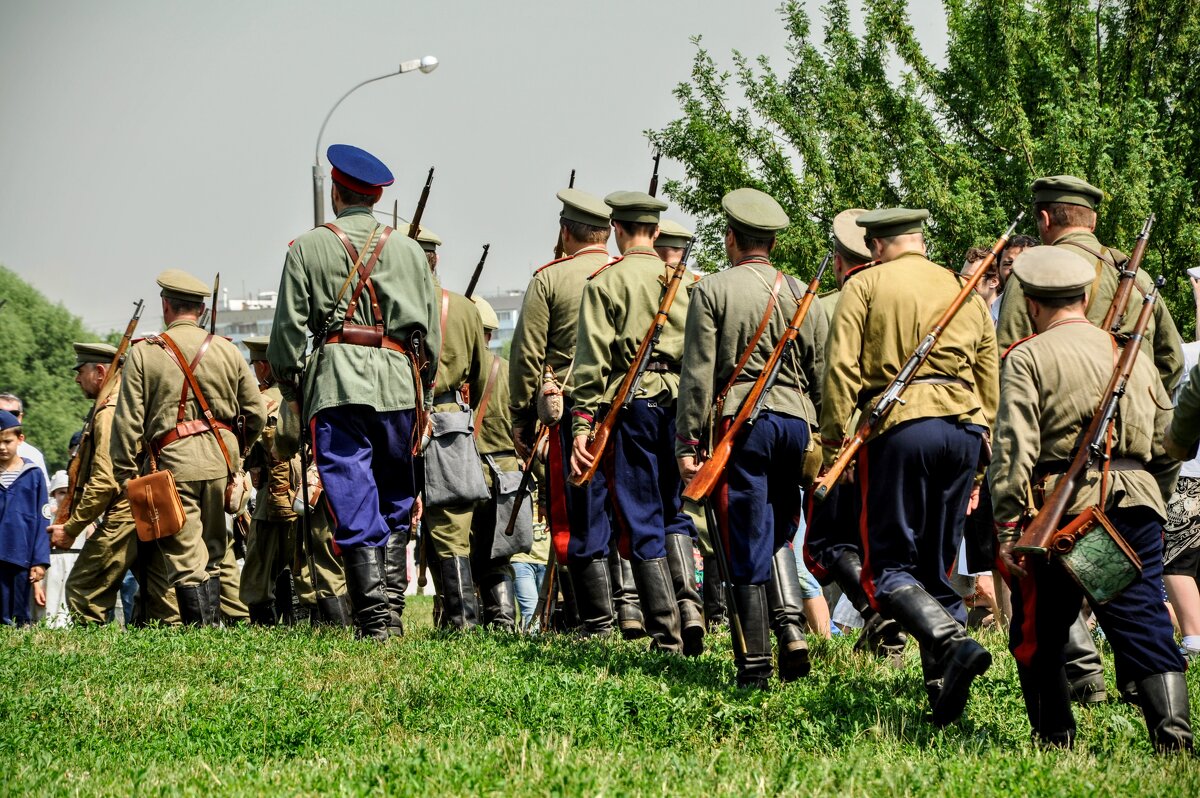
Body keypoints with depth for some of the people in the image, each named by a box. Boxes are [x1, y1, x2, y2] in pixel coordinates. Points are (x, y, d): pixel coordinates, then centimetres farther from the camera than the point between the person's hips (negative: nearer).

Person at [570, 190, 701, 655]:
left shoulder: (605, 281, 0)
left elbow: (593, 359, -7)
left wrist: (582, 423, -8)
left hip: (629, 403, -3)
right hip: (678, 402, 3)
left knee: (642, 522, 2)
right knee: (674, 513, 16)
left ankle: (667, 634, -1)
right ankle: (689, 604, -6)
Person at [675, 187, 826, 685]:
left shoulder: (712, 291, -2)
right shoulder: (801, 293, 10)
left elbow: (698, 375, -6)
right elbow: (822, 375, 10)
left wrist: (687, 443, -3)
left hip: (740, 420, -4)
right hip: (794, 418, 4)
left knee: (747, 545, 0)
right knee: (777, 533, 20)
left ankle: (756, 664, 1)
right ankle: (792, 626, -1)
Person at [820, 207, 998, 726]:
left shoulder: (866, 286, 7)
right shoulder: (966, 292, 21)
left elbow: (842, 368, -4)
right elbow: (990, 383, 21)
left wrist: (834, 444, -2)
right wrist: (977, 472, 25)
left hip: (900, 425, -5)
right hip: (964, 429, 5)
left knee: (890, 563, -3)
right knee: (938, 563, 11)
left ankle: (953, 642, -28)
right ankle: (943, 688, 3)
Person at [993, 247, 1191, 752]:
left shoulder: (1028, 358, 1)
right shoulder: (1133, 354, 17)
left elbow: (1014, 447, -9)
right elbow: (1169, 444, 18)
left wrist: (1007, 525, -9)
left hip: (1062, 507, -4)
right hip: (1136, 507, 4)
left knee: (1037, 634, 12)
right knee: (1144, 621, 0)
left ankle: (1055, 742, 16)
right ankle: (1173, 734, -17)